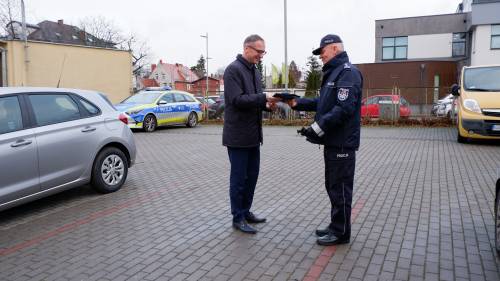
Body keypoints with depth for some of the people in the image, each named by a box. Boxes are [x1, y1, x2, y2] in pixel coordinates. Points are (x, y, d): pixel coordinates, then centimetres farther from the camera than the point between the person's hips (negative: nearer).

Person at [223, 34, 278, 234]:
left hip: (253, 135, 9)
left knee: (252, 175, 15)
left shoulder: (255, 71, 15)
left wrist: (267, 105, -1)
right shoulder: (233, 69, -12)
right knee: (239, 178, 1)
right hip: (238, 135, -9)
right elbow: (237, 99, -21)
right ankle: (238, 218, 13)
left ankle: (246, 212, 29)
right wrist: (264, 98, -25)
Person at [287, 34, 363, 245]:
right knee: (333, 186, 17)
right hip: (333, 141, 10)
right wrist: (297, 103, 11)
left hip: (342, 143, -10)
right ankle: (336, 226, 29)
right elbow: (323, 103, 21)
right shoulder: (334, 73, 19)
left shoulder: (348, 72, -13)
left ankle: (341, 232, 13)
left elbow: (344, 108, -24)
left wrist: (318, 127, -24)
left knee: (340, 188, 0)